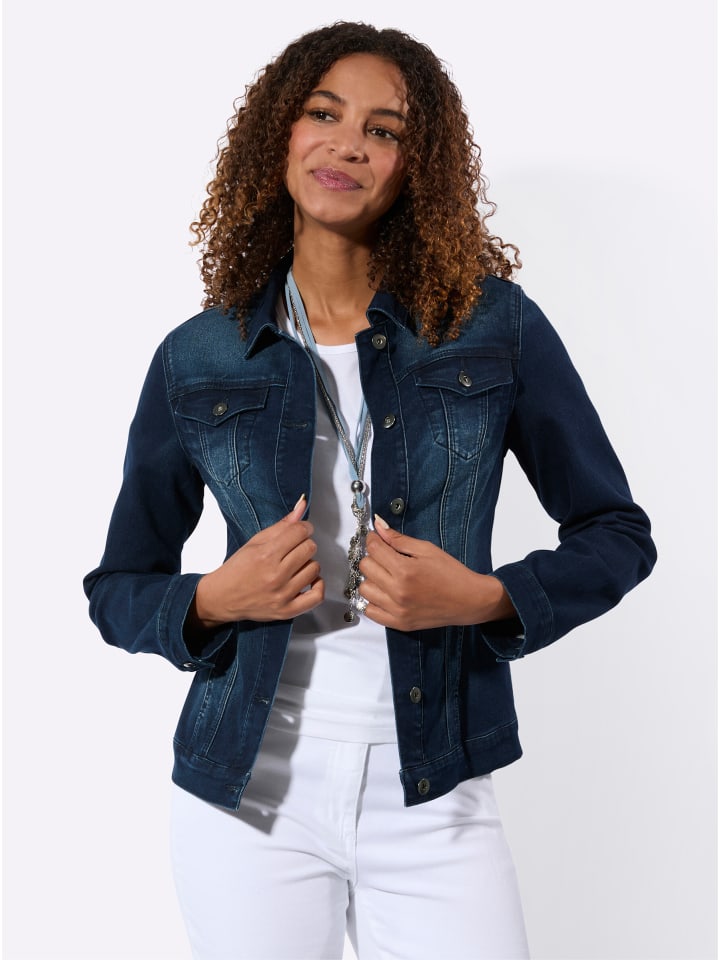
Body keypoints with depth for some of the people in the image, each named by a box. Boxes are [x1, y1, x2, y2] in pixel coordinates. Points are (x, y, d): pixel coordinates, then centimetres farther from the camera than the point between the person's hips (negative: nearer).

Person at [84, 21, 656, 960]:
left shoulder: (496, 327, -3)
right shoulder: (197, 360, 0)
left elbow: (618, 536, 3)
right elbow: (117, 589, 8)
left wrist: (485, 598, -14)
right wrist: (214, 600, -13)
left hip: (433, 808, -1)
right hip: (245, 801, 1)